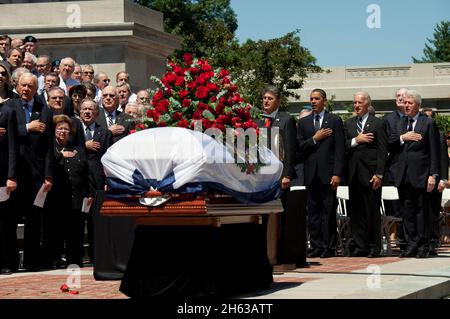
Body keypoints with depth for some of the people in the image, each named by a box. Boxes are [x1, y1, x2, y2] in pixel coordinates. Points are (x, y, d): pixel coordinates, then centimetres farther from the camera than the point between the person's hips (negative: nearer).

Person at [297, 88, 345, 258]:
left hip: (328, 172, -3)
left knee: (329, 210, -2)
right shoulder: (303, 122, 14)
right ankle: (315, 245, 7)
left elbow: (340, 149, -2)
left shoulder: (334, 121, 4)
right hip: (311, 173, 3)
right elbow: (299, 147, 6)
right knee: (313, 211, 3)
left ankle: (329, 247, 1)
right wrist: (314, 139, -8)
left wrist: (337, 173, -10)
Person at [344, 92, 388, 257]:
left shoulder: (378, 123, 0)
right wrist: (356, 140, -11)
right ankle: (359, 246, 9)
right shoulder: (348, 124, 15)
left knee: (372, 211, -2)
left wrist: (379, 174, -12)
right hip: (354, 174, 4)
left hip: (370, 173, -4)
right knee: (356, 212, 4)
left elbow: (382, 151, -5)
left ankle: (374, 246, 4)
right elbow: (342, 146, 6)